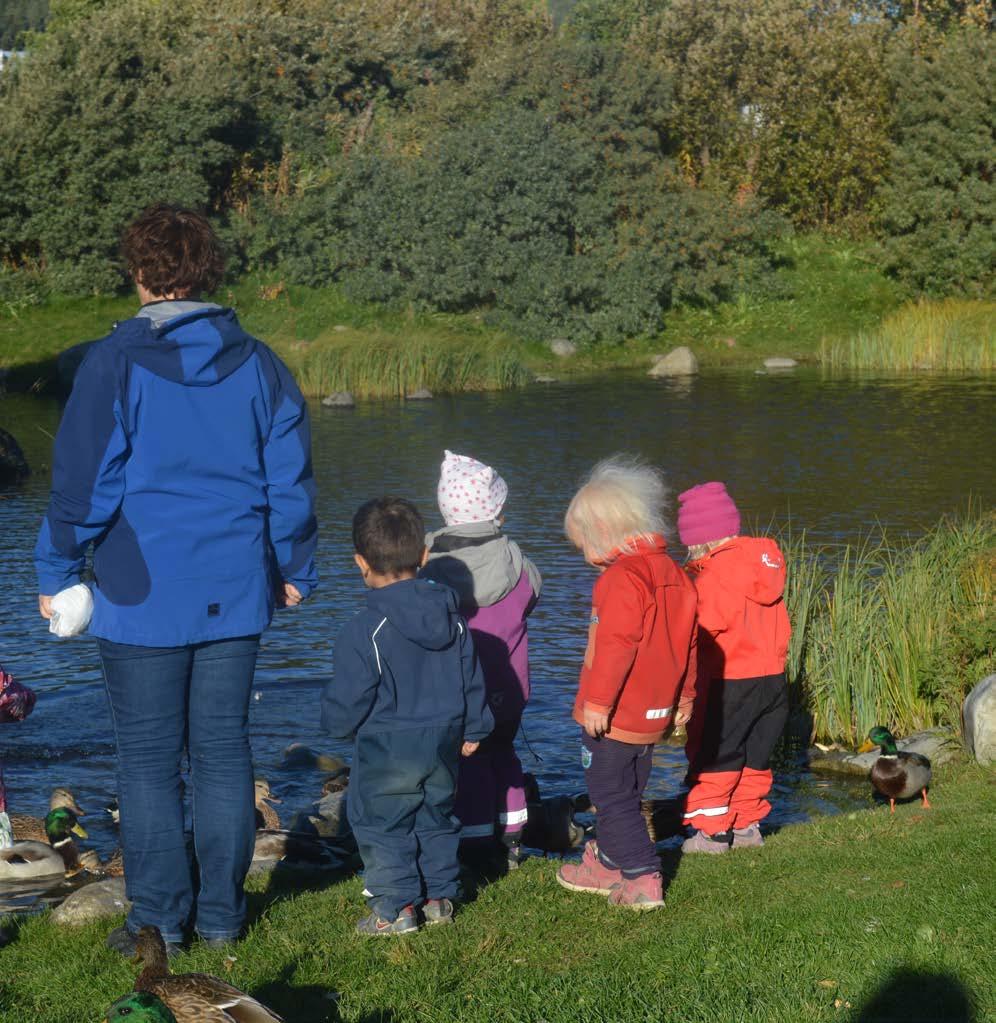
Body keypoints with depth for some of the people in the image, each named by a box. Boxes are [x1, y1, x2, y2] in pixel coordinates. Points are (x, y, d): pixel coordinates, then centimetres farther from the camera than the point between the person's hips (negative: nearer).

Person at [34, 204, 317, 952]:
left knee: (148, 759, 5)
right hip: (235, 595, 4)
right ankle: (221, 914, 15)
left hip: (143, 597, -4)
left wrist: (57, 574, 3)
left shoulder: (117, 363, -9)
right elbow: (291, 478, 8)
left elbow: (83, 482, -8)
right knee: (223, 751, 10)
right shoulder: (257, 364, 4)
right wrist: (293, 569, 19)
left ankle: (161, 918, 8)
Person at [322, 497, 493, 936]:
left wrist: (336, 722, 7)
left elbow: (348, 702, -15)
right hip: (444, 744, 6)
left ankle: (395, 907, 5)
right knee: (437, 819, 21)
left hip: (387, 751, -6)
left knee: (381, 826, 6)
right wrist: (473, 729, 21)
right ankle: (439, 897, 27)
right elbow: (472, 680, 9)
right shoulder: (452, 617, 0)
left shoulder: (364, 631, -20)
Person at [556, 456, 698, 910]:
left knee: (612, 798, -1)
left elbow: (616, 645, -25)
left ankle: (643, 879, -3)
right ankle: (607, 864, 35)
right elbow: (688, 642, 16)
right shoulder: (674, 574, 9)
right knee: (625, 793, 21)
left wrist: (598, 702, -20)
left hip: (612, 716, -9)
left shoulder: (621, 578, -20)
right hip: (654, 714, 9)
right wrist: (684, 696, 25)